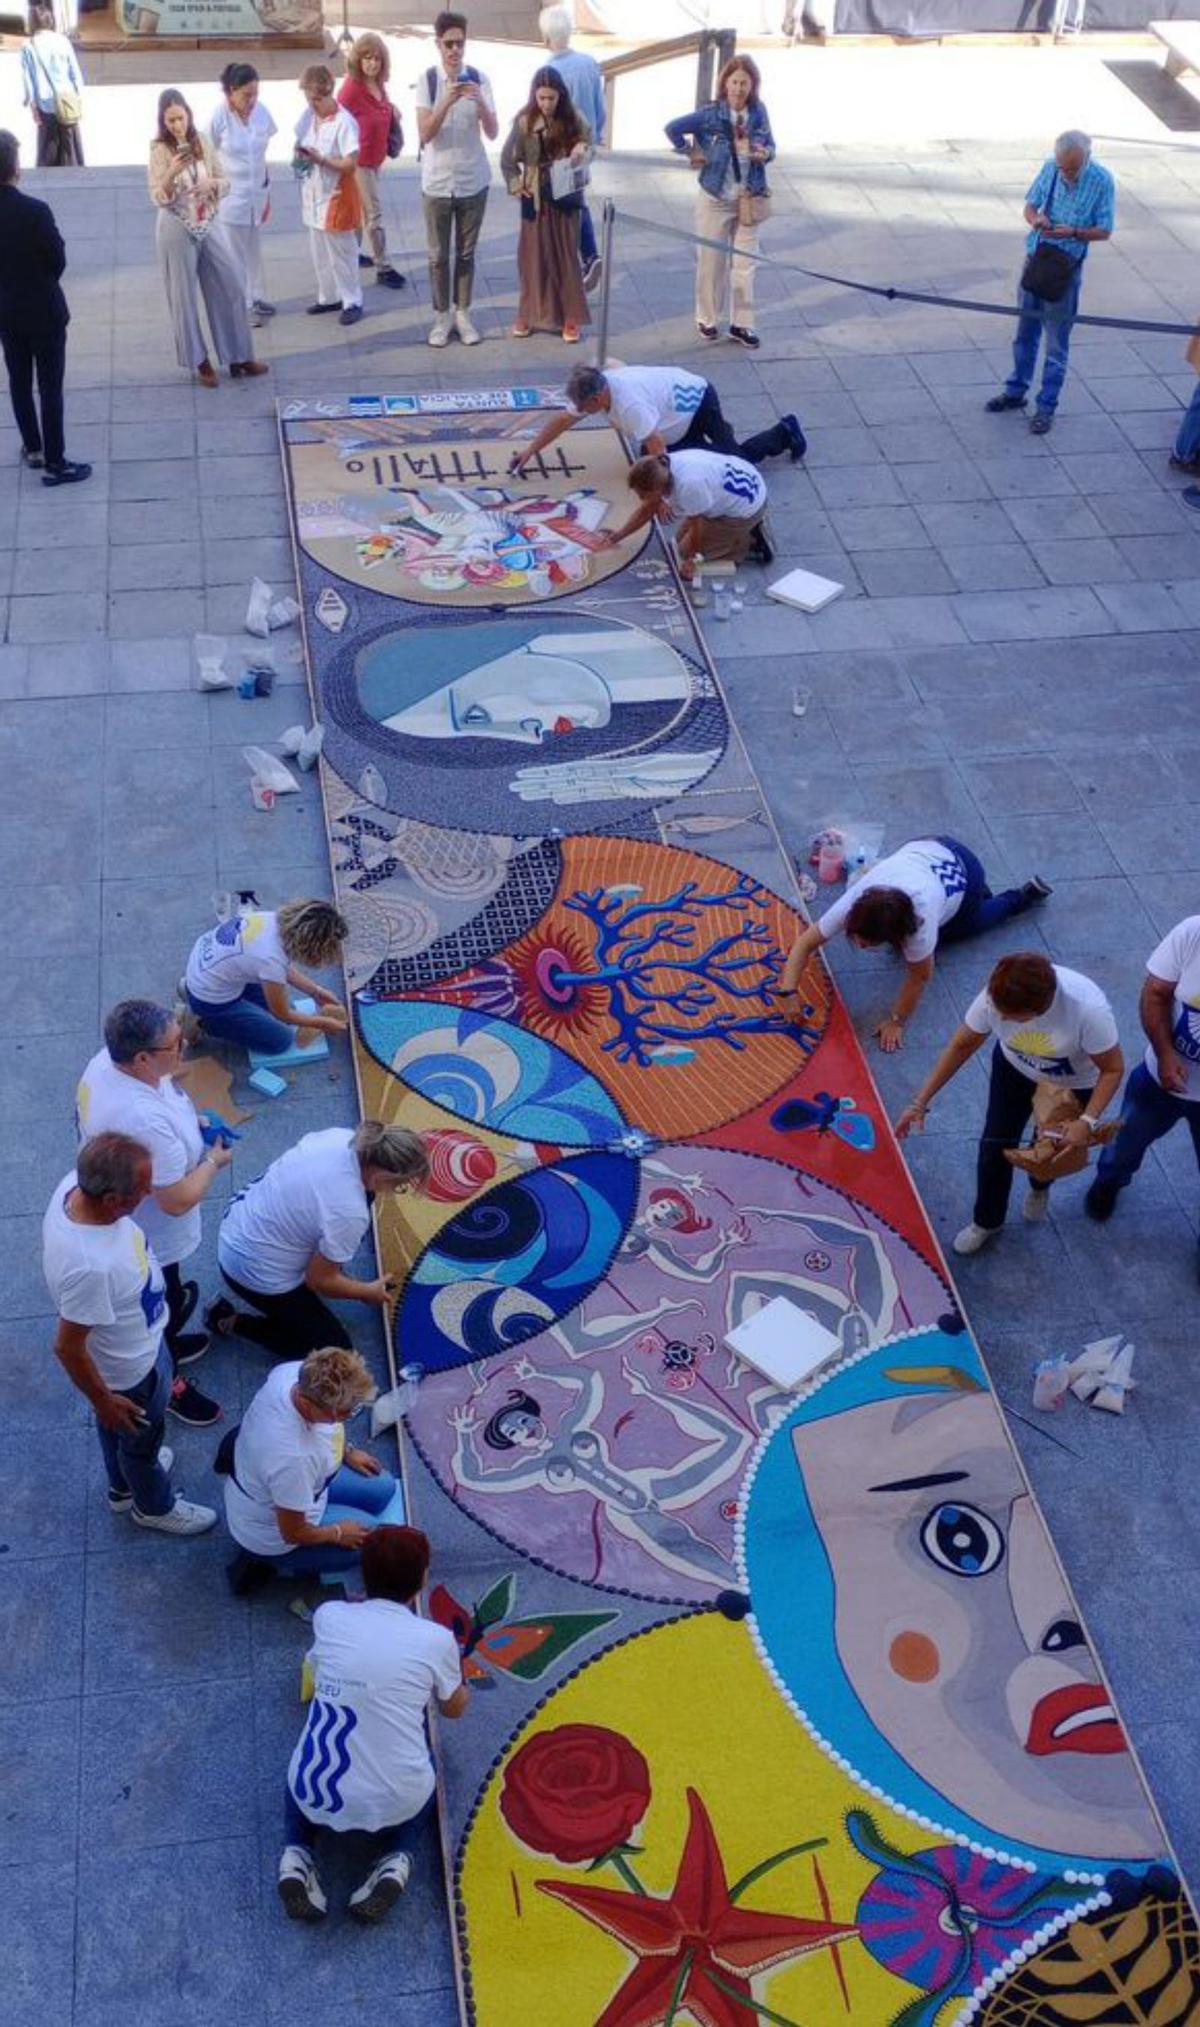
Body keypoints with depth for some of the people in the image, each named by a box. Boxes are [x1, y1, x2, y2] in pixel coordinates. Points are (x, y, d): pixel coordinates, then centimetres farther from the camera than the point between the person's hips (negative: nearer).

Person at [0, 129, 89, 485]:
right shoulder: (35, 211, -23)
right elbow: (58, 260, -12)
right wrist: (42, 284, 7)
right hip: (43, 311, -5)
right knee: (50, 387, 2)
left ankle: (33, 449, 30)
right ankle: (55, 463, 5)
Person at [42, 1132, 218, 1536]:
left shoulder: (77, 1183, -27)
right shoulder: (90, 1267, -47)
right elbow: (68, 1348, -32)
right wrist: (103, 1400, -16)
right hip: (131, 1370, -7)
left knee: (118, 1431, 35)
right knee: (141, 1439, 26)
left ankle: (124, 1486, 64)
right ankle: (154, 1506, 56)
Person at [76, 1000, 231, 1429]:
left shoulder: (106, 1061, -18)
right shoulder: (147, 1123, -45)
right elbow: (178, 1200, -33)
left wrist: (187, 1121, -2)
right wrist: (212, 1160, -16)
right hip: (149, 1239, -8)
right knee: (163, 1308, 20)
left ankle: (164, 1345, 61)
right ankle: (165, 1385, 46)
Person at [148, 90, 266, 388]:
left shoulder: (202, 143, 1)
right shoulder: (160, 150, -11)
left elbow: (223, 183, 8)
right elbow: (158, 199, -14)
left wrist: (212, 183, -15)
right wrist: (173, 171, -30)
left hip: (208, 226, 4)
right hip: (177, 230, -4)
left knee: (231, 289, 7)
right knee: (184, 297, 5)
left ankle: (239, 357, 19)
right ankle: (199, 362, 19)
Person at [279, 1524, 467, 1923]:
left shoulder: (328, 1616, -2)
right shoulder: (435, 1639, -7)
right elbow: (454, 1709, 14)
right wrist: (462, 1687, 37)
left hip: (317, 1796, 1)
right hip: (396, 1803, -1)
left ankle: (297, 1855, 11)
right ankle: (395, 1860, 10)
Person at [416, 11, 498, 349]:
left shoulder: (478, 79, -3)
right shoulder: (427, 80, -7)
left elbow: (493, 133, -6)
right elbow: (425, 134, -15)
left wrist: (480, 102, -24)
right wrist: (446, 102, -29)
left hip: (473, 182, 1)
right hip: (437, 182, -1)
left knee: (466, 252, 10)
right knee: (438, 254, 7)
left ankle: (463, 314, 21)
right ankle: (441, 316, 18)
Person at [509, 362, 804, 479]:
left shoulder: (629, 403, -39)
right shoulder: (594, 389, -13)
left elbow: (656, 448, -41)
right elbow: (561, 421, -2)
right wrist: (530, 452, -3)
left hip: (700, 400, -9)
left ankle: (784, 433, 16)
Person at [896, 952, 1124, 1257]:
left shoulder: (1088, 1010, -44)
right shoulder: (995, 997, -36)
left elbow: (1112, 1069, -27)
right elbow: (962, 1045, -19)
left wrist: (1088, 1121, -37)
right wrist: (921, 1101, -19)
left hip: (1074, 1084, -2)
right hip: (1015, 1068, 2)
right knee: (994, 1145, 3)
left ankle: (1039, 1188, 55)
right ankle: (986, 1221, 32)